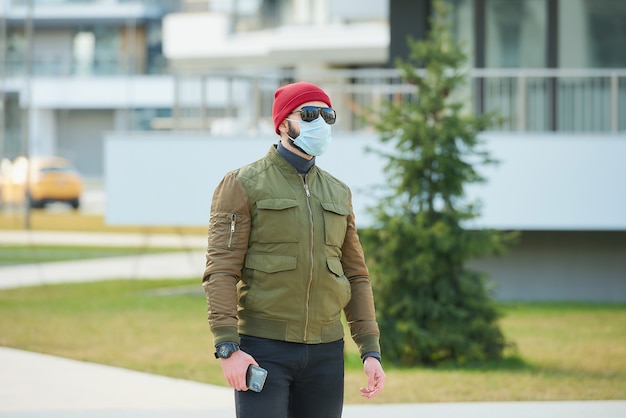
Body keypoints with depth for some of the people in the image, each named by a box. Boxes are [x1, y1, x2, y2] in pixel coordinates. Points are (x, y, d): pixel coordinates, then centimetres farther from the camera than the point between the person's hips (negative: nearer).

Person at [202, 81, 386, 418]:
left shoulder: (338, 193, 14)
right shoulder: (243, 185, -2)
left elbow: (356, 276, 16)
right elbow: (220, 272, -9)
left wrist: (371, 351, 7)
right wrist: (227, 349, -19)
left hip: (325, 352, 5)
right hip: (263, 351, -5)